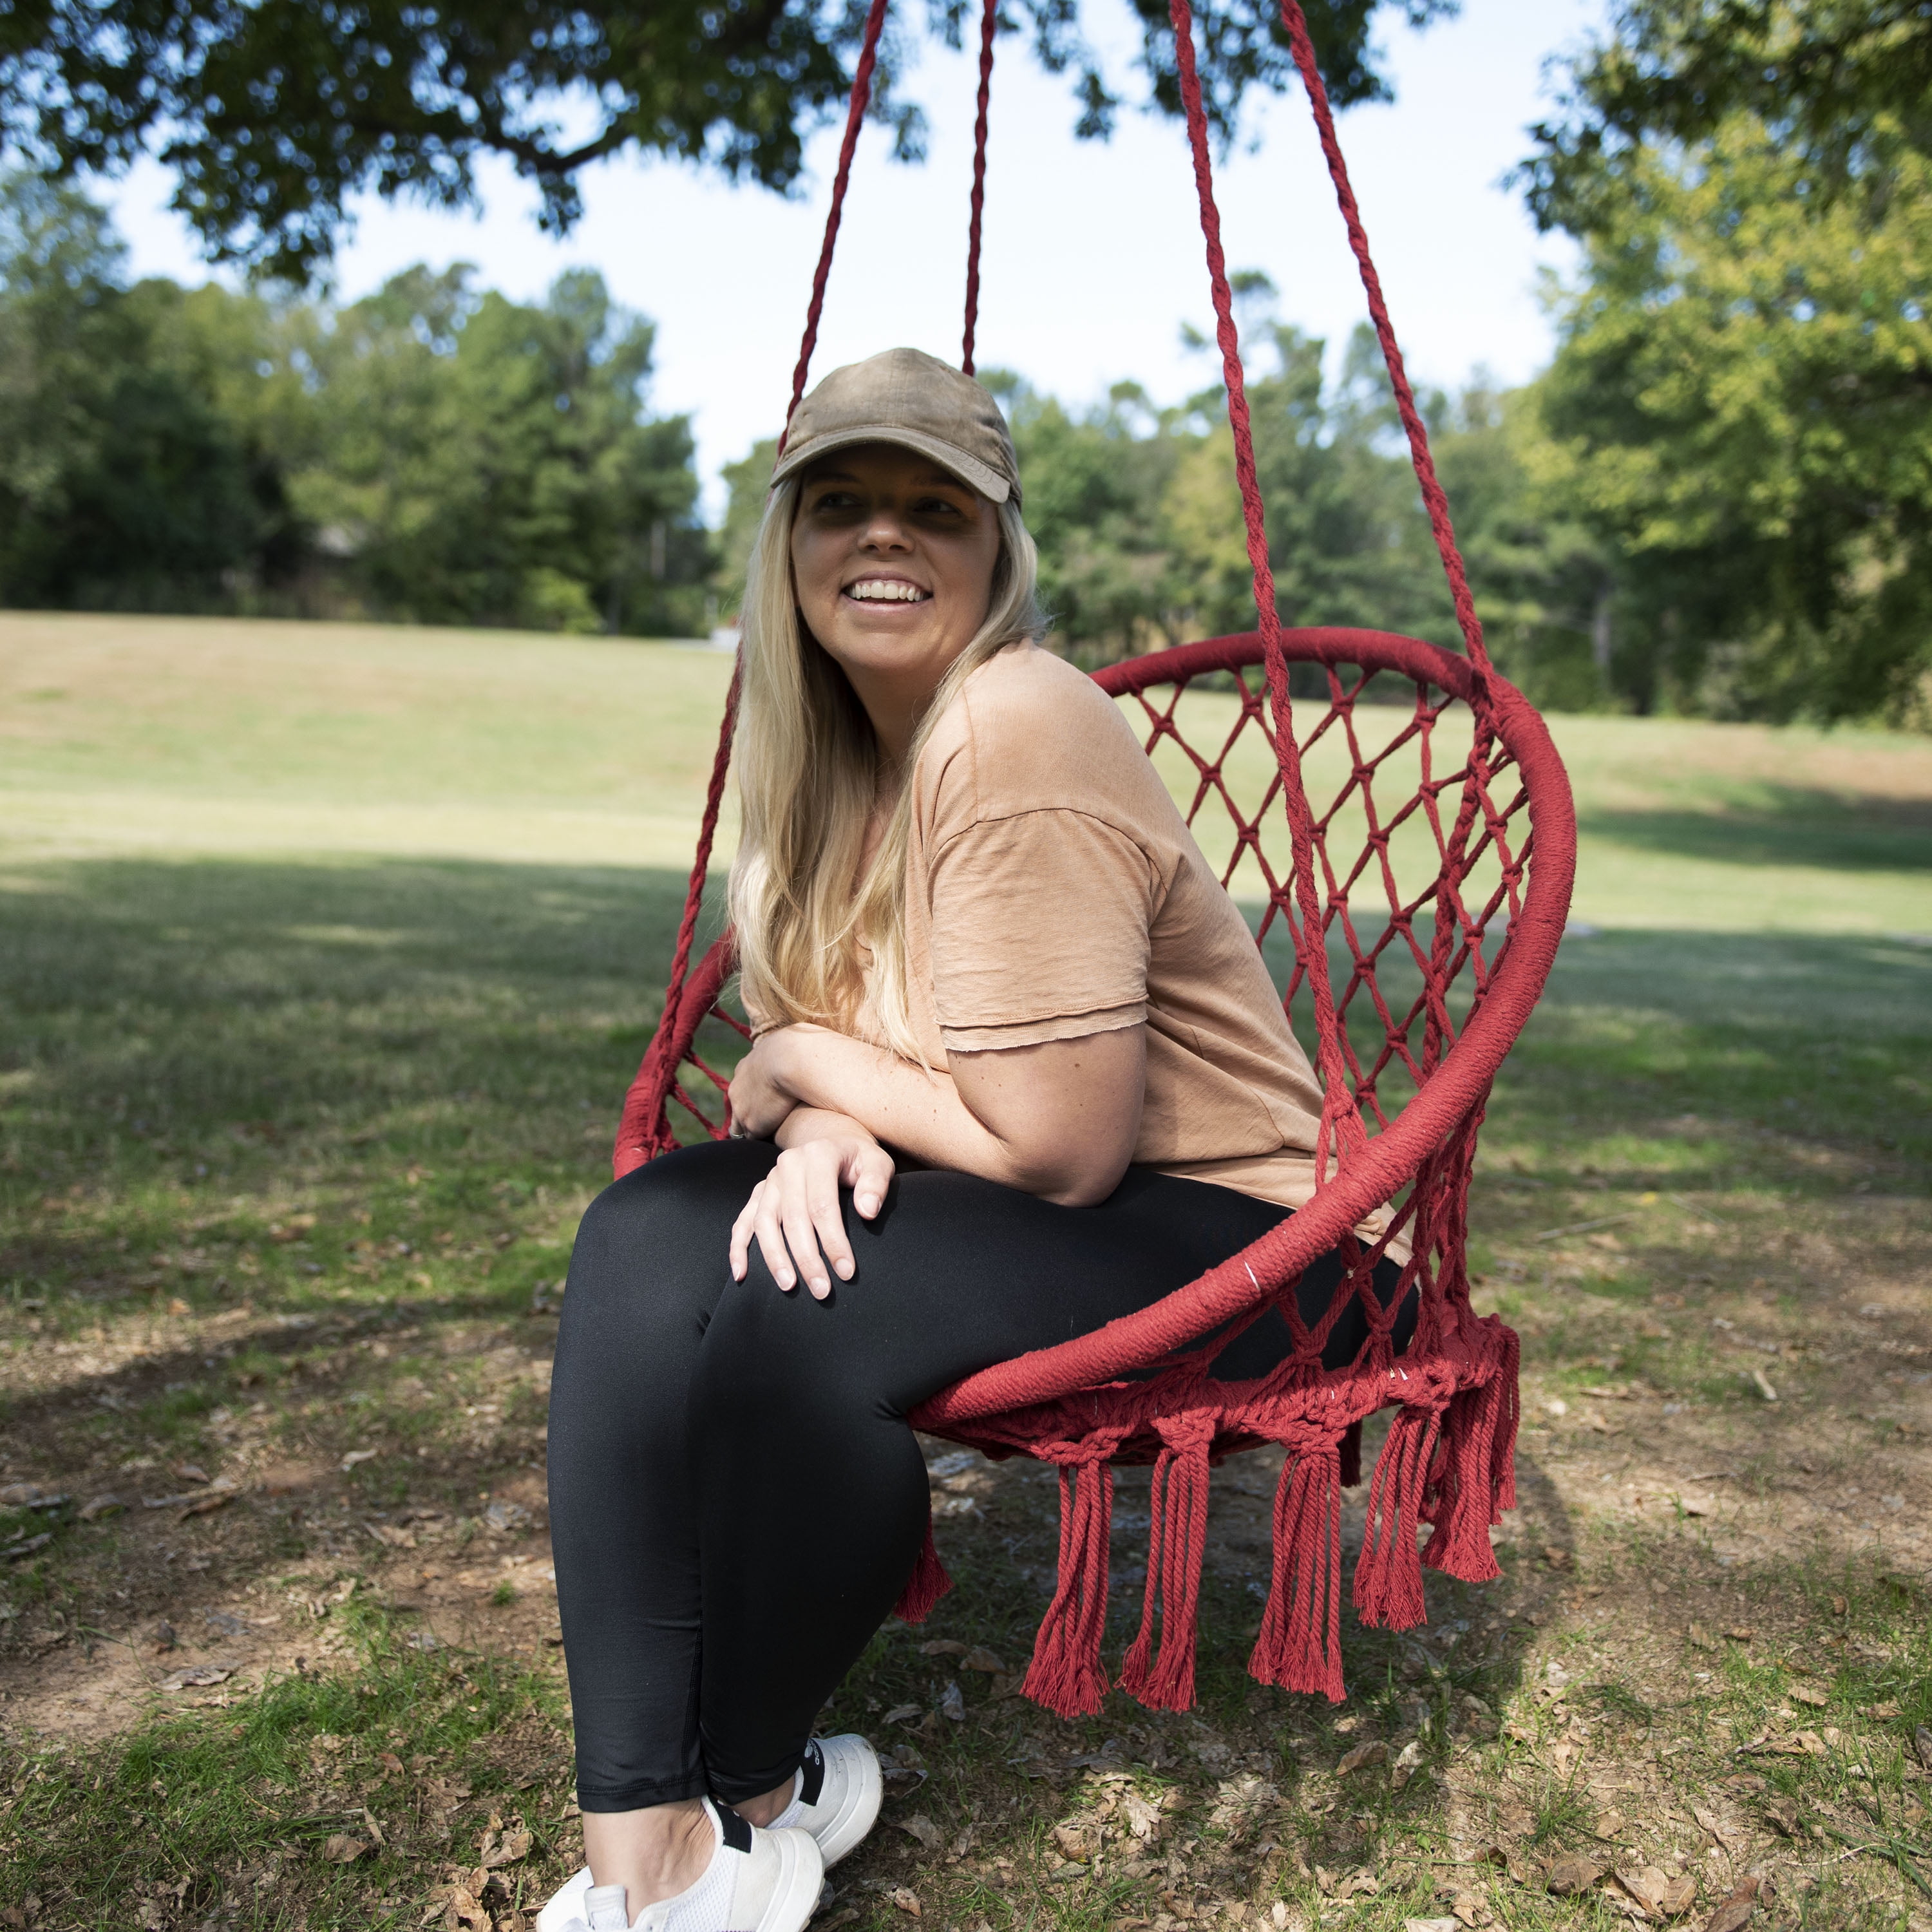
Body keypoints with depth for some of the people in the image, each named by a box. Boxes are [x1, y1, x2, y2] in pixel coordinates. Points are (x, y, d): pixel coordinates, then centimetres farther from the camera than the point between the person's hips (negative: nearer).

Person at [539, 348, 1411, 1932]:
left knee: (793, 1315, -27)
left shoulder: (1015, 736, -23)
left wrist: (802, 1069, -9)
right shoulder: (835, 743, 4)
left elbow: (1055, 1149, -23)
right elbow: (869, 1029, 11)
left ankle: (752, 1797, 1)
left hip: (1234, 1230, -8)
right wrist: (832, 1125, -14)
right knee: (652, 1238, -11)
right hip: (989, 1193, 8)